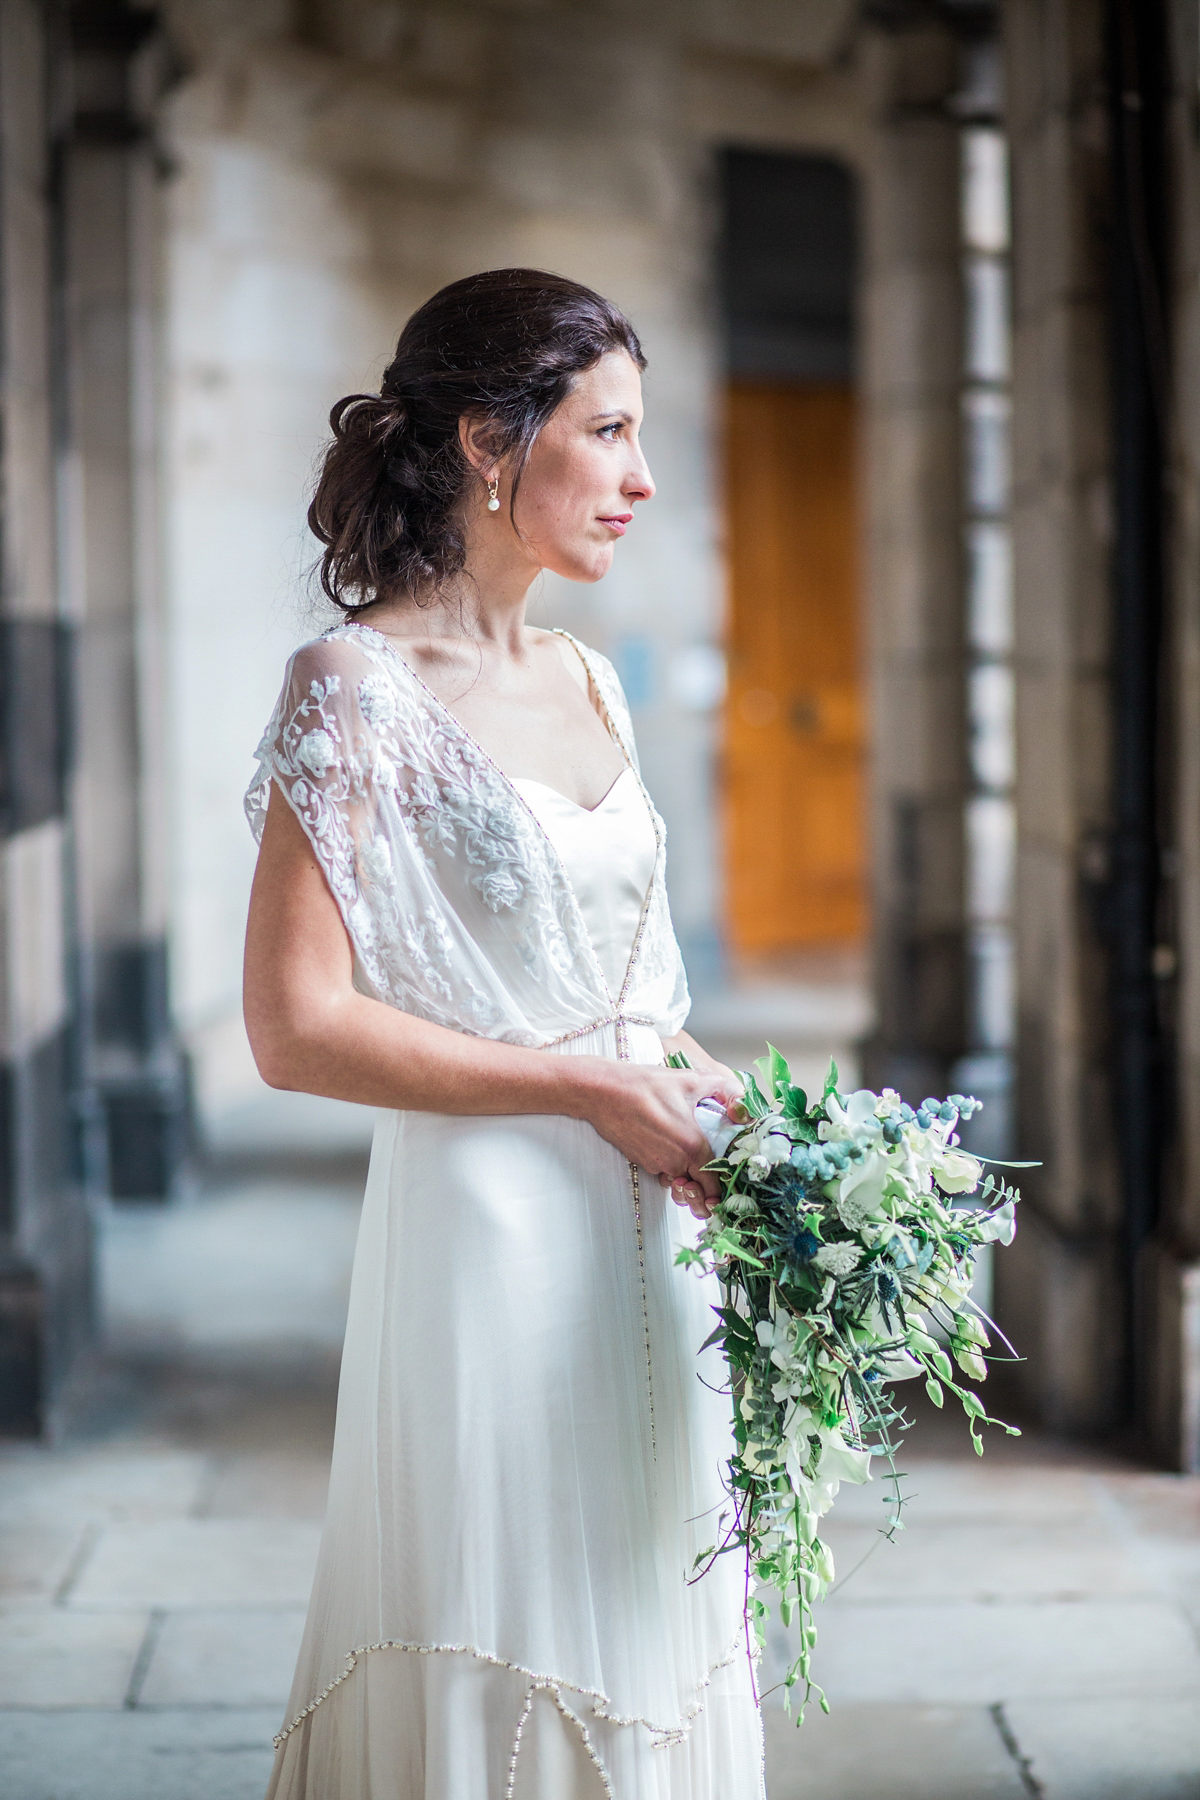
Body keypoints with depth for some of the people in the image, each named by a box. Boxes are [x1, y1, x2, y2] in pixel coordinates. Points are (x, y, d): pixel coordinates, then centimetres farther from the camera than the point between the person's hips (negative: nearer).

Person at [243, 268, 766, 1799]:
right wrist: (592, 1088, -15)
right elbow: (296, 1026, -16)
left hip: (651, 1240, 7)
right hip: (488, 1229, -7)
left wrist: (703, 1101, 1)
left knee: (641, 1659, 14)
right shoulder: (357, 684, -11)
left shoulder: (587, 682, 12)